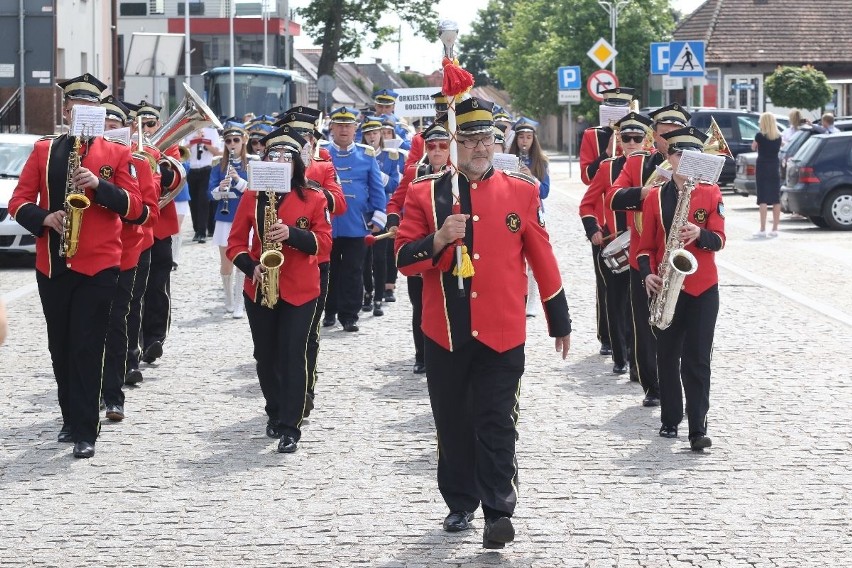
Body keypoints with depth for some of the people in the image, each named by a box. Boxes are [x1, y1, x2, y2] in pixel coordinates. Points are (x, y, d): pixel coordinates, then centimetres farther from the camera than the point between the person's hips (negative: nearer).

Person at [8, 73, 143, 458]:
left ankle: (85, 432, -5)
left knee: (87, 349, -7)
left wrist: (99, 185, -16)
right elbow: (19, 201, 6)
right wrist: (44, 218, -14)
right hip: (52, 265, 3)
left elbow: (133, 206, -1)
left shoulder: (116, 154, 5)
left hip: (98, 266, -3)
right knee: (60, 347, 10)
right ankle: (71, 419, 24)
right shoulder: (44, 150, 9)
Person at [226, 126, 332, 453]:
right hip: (259, 289, 3)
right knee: (266, 356, 11)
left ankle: (290, 428, -8)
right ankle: (275, 414, 30)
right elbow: (236, 242, 3)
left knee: (293, 355, -8)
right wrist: (250, 267, -15)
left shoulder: (313, 198, 0)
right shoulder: (252, 198, 4)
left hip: (300, 290, -3)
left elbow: (324, 240, -5)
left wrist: (292, 234, -22)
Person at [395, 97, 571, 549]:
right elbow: (403, 259, -2)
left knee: (497, 425, -5)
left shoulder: (522, 191, 3)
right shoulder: (425, 193, 1)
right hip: (445, 334, 1)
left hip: (502, 334, -1)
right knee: (453, 423, 11)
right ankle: (460, 505, 24)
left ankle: (498, 512, -4)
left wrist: (560, 323, 11)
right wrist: (438, 240, -22)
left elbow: (542, 260, 8)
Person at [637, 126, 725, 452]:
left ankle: (698, 428, -4)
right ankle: (670, 420, 20)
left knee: (697, 360, -4)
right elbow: (646, 245, 6)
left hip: (703, 289, -1)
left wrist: (699, 234, -25)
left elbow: (718, 240, -5)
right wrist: (648, 274, -10)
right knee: (667, 357, 8)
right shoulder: (655, 197, 3)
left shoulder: (711, 194, 1)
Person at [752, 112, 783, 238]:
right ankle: (774, 229, 10)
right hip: (775, 168, 4)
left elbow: (753, 148, 6)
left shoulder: (760, 136, -8)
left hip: (762, 168, -4)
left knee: (763, 199, -6)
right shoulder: (778, 137, 3)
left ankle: (763, 230, -10)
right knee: (776, 199, 7)